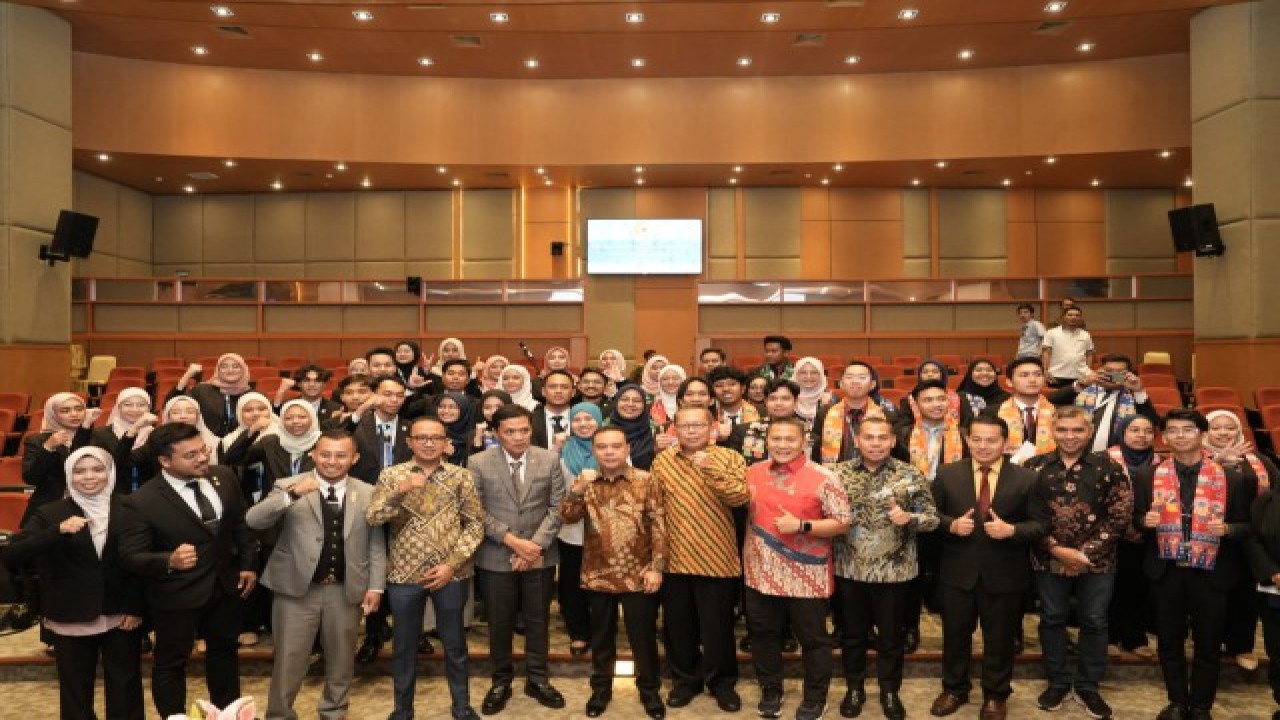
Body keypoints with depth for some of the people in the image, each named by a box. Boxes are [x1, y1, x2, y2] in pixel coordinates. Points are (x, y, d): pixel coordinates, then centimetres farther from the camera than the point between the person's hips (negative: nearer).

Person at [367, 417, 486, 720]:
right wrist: (401, 490, -26)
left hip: (451, 574, 0)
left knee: (454, 643, 13)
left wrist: (452, 564, -11)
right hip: (404, 574, 0)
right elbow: (372, 517, -11)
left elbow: (475, 523, -2)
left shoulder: (461, 476, -1)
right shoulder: (391, 475, 0)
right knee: (404, 645, 14)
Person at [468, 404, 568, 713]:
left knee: (538, 621, 12)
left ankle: (537, 679, 30)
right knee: (499, 623, 11)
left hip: (540, 556, 1)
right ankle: (501, 681, 29)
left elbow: (556, 508, -2)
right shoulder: (478, 463, -6)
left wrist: (535, 545, -12)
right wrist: (511, 539, -16)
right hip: (496, 557, -1)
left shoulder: (550, 460, -1)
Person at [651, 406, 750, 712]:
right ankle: (685, 679, 33)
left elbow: (740, 497, -19)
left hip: (716, 558, -2)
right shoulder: (662, 461, 4)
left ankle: (722, 682, 30)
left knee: (717, 627, 10)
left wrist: (711, 469, -30)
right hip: (674, 559, 3)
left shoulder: (729, 458, -4)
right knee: (678, 626, 14)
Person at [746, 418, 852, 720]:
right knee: (763, 635, 16)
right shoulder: (753, 473, 3)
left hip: (806, 578, -4)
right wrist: (747, 553, 8)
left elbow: (843, 524, -12)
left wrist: (801, 525, -21)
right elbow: (745, 512, 18)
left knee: (812, 639, 11)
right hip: (761, 575, 4)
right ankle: (770, 691, 36)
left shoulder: (823, 478, -12)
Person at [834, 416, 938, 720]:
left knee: (892, 637, 14)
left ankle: (890, 692, 34)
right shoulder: (839, 473, -3)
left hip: (894, 571, -1)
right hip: (849, 570, 1)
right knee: (852, 634, 15)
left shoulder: (911, 475, -5)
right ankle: (854, 689, 34)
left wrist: (909, 518, -23)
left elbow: (932, 518, -4)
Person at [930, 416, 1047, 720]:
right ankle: (954, 689, 36)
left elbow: (1041, 524, -5)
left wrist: (1011, 530, -21)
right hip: (957, 572, 1)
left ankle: (995, 695, 35)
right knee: (955, 634, 15)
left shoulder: (1027, 479, -5)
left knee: (999, 638, 15)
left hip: (1005, 575, -1)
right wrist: (952, 524, -17)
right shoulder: (947, 474, -2)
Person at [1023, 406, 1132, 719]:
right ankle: (1057, 682, 28)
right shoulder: (1034, 467, -3)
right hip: (1048, 560, 0)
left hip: (1097, 561, 0)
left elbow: (1121, 514, -6)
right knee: (1052, 620, 11)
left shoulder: (1109, 467, -3)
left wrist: (1087, 552, -12)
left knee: (1094, 622, 10)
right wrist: (1056, 549, -13)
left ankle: (1088, 686, 28)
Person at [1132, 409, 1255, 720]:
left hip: (1211, 574, -1)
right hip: (1166, 572, 1)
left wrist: (1226, 529, -20)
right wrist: (1145, 521, -17)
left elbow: (1247, 526, 1)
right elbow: (1135, 520, 5)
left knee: (1208, 645, 12)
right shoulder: (1147, 477, 0)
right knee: (1169, 642, 13)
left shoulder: (1231, 478, -3)